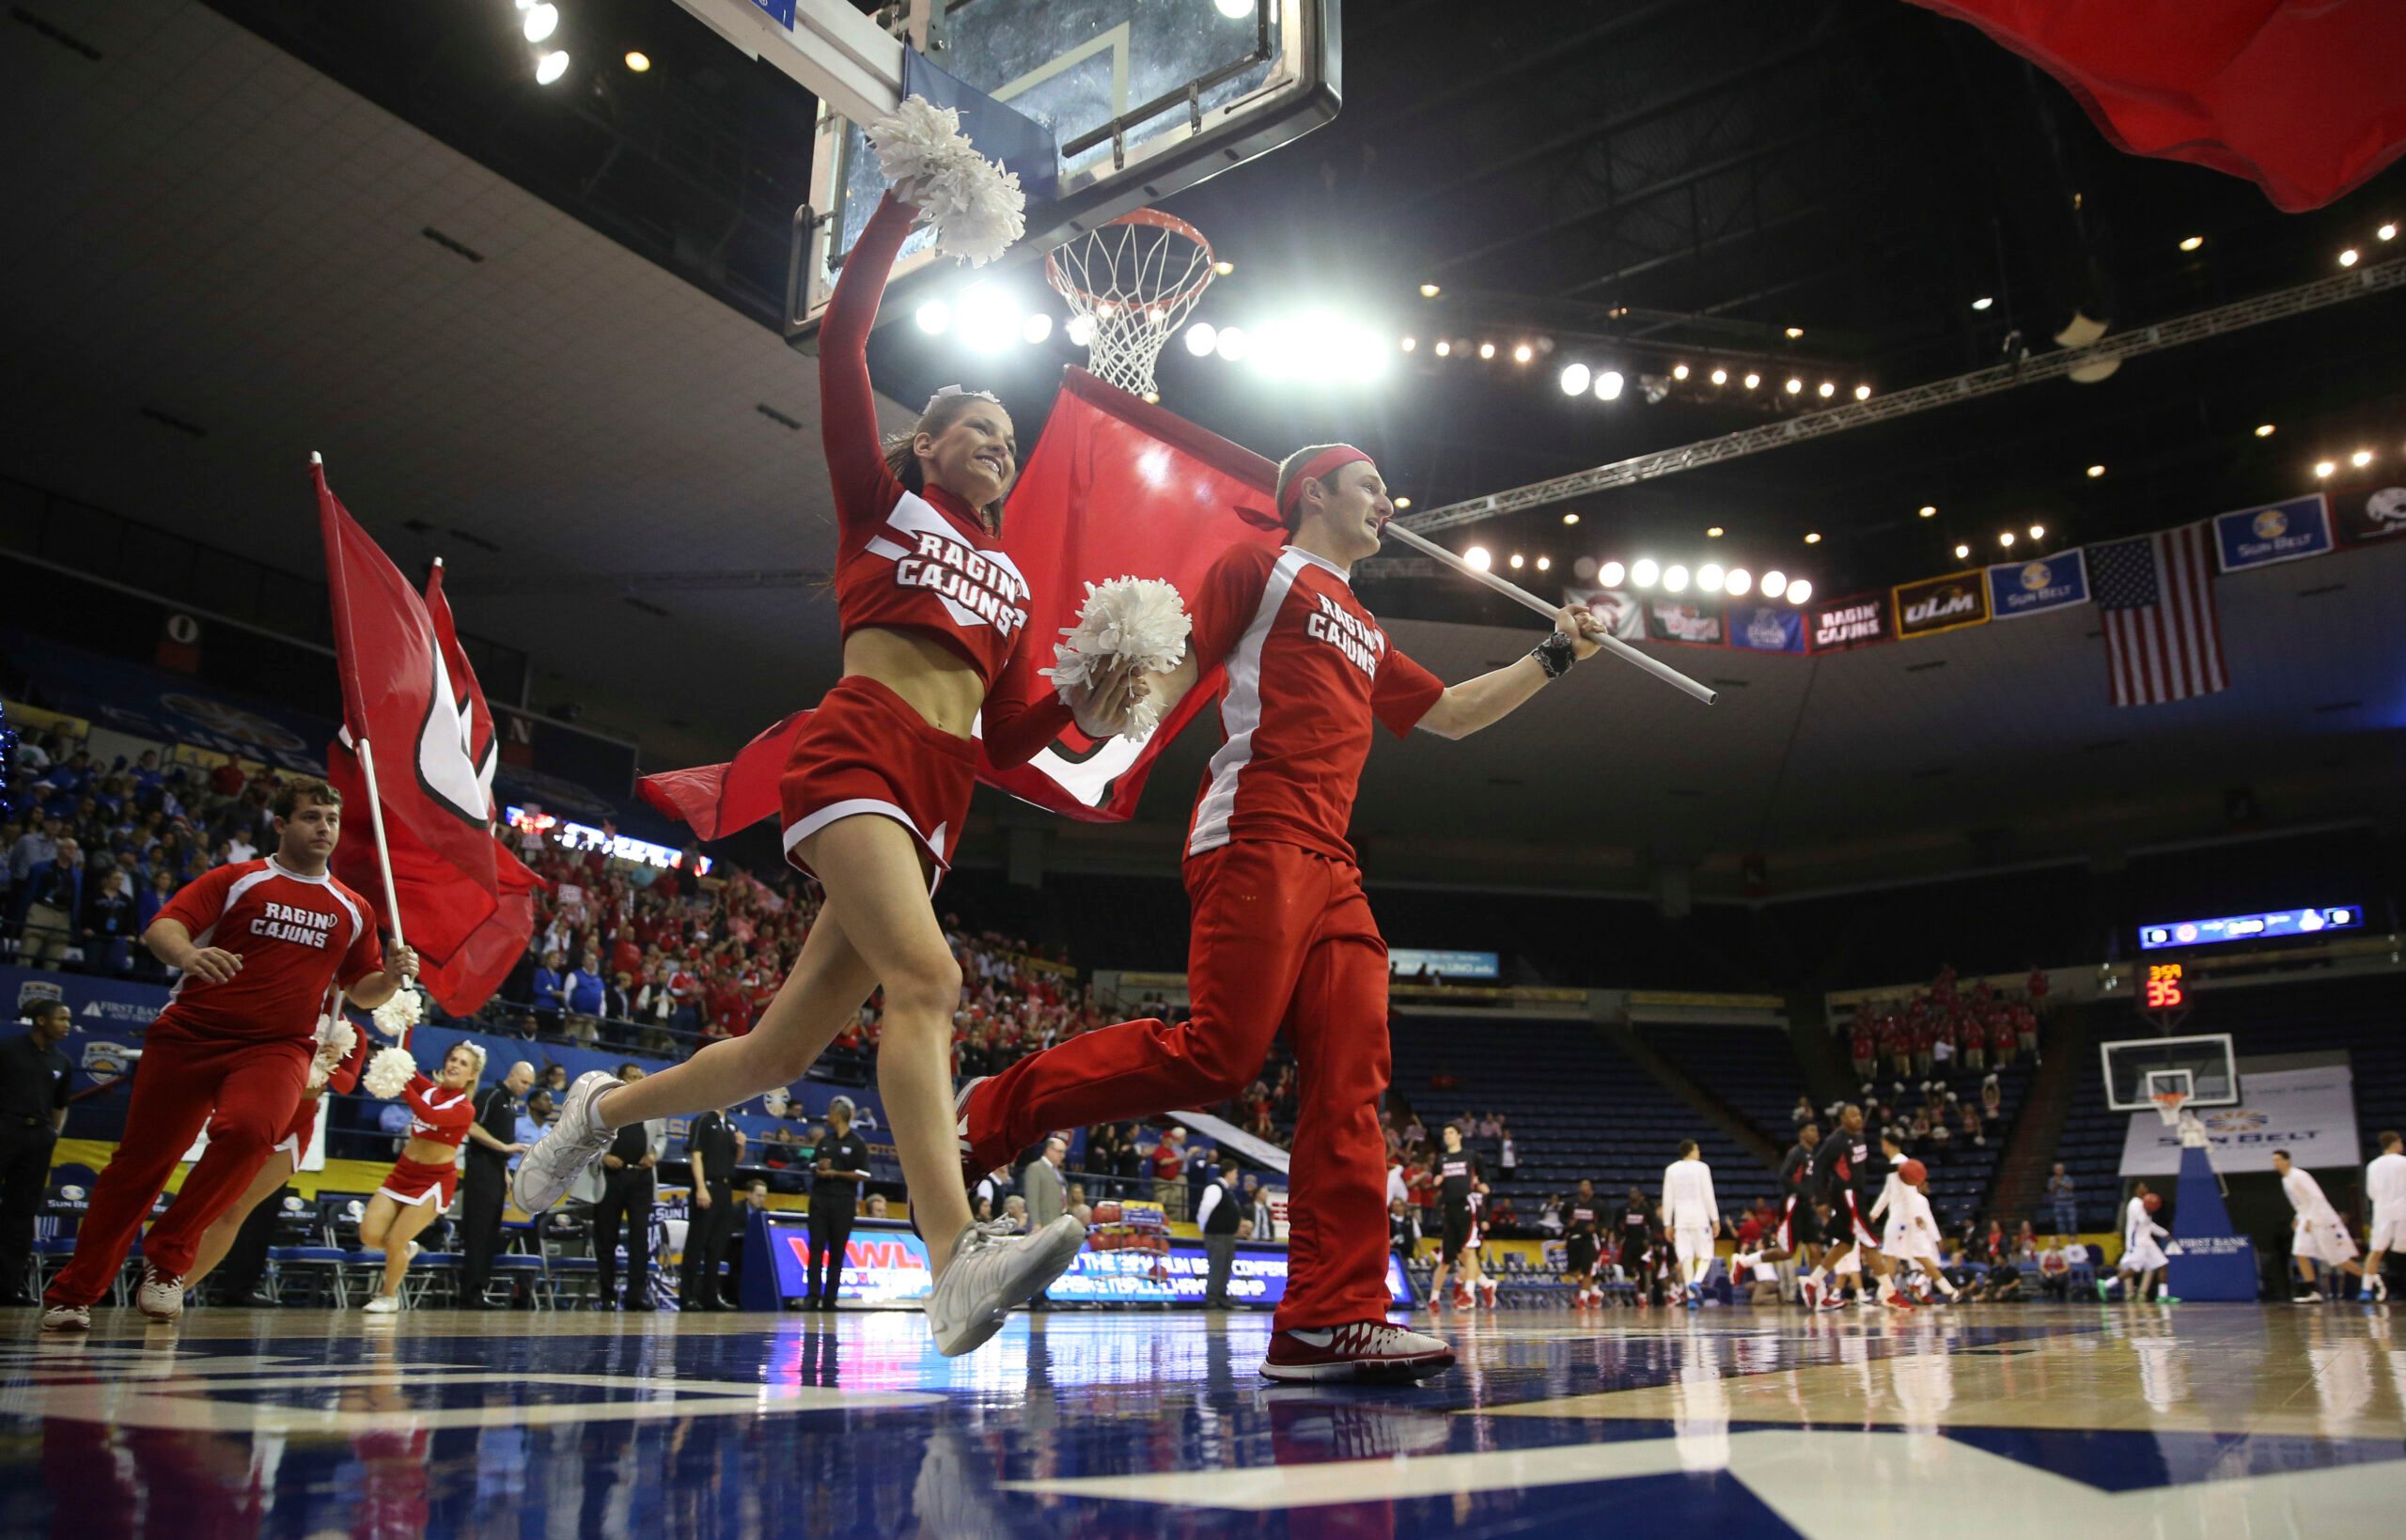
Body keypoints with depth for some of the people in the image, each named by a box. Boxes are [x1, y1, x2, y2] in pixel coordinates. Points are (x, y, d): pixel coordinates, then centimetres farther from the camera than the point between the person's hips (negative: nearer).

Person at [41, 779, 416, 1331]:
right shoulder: (236, 880, 6)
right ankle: (71, 1295, 23)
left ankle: (166, 1260, -11)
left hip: (281, 1047, 1)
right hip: (188, 1036, 0)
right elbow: (161, 928, -5)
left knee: (247, 1130, -29)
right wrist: (188, 954, -27)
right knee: (140, 1160, 4)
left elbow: (361, 992, 19)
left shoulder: (353, 910, 14)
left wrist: (392, 975, -3)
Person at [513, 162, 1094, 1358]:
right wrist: (903, 206, 7)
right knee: (924, 978, -29)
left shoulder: (1010, 578, 27)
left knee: (784, 1050, 5)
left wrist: (1085, 694, 4)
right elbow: (842, 339, 7)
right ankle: (959, 1266, -39)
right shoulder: (881, 499, 16)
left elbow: (1007, 737, 20)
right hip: (856, 753, -6)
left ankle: (604, 1108, 30)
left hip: (940, 798, 6)